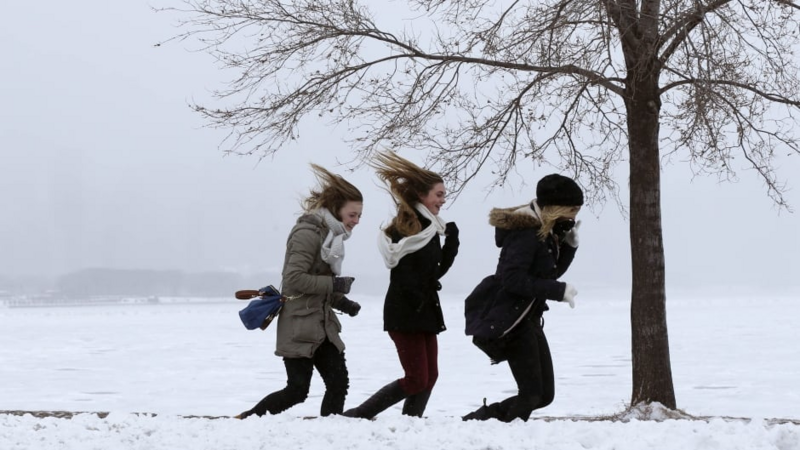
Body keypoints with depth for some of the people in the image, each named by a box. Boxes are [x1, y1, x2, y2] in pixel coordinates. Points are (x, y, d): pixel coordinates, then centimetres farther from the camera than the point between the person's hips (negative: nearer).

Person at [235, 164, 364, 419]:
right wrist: (335, 285, -20)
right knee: (297, 390, -7)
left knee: (339, 383, -1)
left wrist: (341, 301, 4)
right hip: (299, 326, -9)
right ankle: (244, 421, 7)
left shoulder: (331, 235, 14)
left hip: (322, 324, 9)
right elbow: (294, 279, -23)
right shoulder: (308, 232, -15)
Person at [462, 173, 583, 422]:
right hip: (510, 321, -10)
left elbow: (551, 272, 19)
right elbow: (513, 279, -26)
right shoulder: (526, 231, -19)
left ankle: (478, 420, 17)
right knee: (531, 393, -12)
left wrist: (569, 244, 3)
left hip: (529, 319, 10)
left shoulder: (545, 231, 11)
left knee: (544, 394, 10)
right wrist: (559, 290, -24)